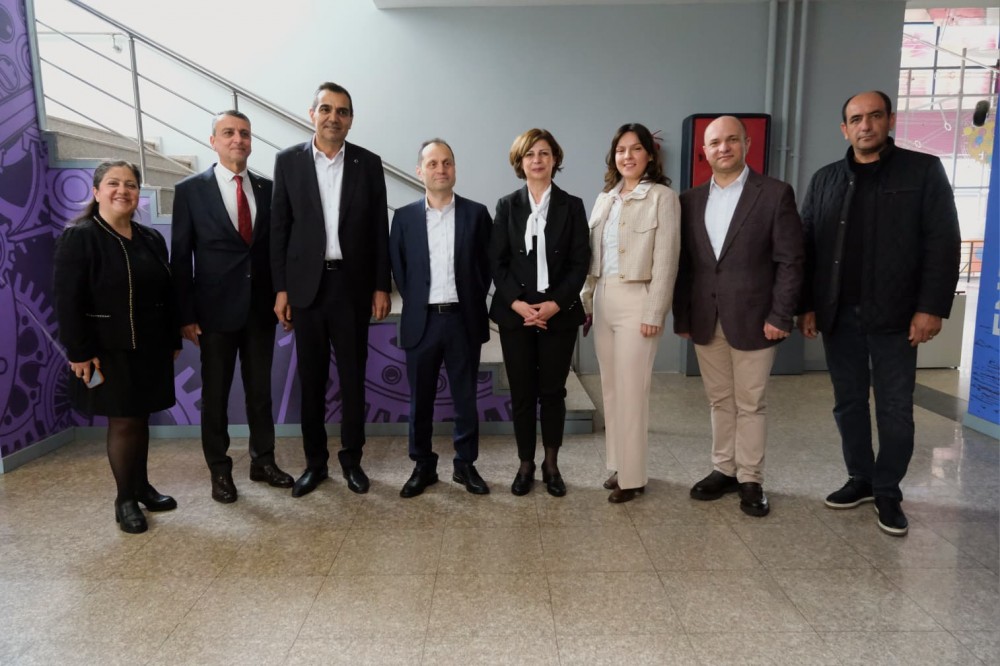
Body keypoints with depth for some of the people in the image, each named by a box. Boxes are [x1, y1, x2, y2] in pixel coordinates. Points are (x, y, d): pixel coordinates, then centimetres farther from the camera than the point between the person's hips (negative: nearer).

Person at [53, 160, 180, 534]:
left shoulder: (151, 239, 9)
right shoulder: (78, 237, -8)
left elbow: (167, 292, 11)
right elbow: (67, 301, -13)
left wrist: (173, 340, 9)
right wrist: (80, 352, -17)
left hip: (150, 348, 5)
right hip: (109, 350, -5)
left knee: (141, 417, 13)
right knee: (123, 421, 1)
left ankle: (142, 486, 28)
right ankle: (124, 499, 17)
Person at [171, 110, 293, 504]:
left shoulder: (267, 189, 6)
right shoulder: (190, 190, -2)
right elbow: (180, 258, -3)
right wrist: (186, 315, -7)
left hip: (261, 308, 3)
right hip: (216, 309, -2)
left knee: (261, 390, 12)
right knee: (215, 394, 8)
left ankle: (263, 461, 26)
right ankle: (219, 470, 22)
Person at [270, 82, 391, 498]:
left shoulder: (368, 163, 3)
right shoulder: (288, 161, 2)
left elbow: (379, 230, 3)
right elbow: (279, 229, 2)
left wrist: (382, 287, -1)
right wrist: (280, 289, -3)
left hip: (353, 284, 0)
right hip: (307, 284, 0)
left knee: (353, 377, 8)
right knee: (311, 379, 8)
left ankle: (351, 458, 24)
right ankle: (315, 461, 23)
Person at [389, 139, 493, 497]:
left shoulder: (476, 213, 2)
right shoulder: (404, 216, 4)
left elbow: (486, 265, 5)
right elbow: (398, 268, 8)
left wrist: (473, 303, 0)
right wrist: (414, 303, 2)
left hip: (463, 320, 0)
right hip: (421, 320, 1)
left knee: (465, 397, 8)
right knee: (420, 399, 8)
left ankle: (465, 464, 23)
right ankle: (423, 466, 23)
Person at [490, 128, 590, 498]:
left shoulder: (572, 206, 5)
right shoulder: (507, 205, 6)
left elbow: (580, 262, -1)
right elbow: (497, 261, 1)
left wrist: (555, 303, -13)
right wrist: (517, 303, -13)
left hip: (559, 313, 0)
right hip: (515, 312, 1)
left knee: (553, 391, 6)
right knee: (522, 392, 5)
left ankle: (551, 464, 21)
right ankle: (526, 464, 19)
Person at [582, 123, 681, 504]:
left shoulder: (662, 197, -5)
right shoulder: (605, 199, 14)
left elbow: (665, 260, -11)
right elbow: (592, 256, 13)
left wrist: (654, 313, -15)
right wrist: (586, 302, 10)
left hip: (636, 301, -6)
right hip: (603, 300, 6)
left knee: (631, 390, -2)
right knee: (610, 388, 11)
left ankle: (632, 476, 10)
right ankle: (617, 464, 24)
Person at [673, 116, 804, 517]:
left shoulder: (775, 194, -4)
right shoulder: (691, 200, 8)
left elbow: (790, 260, -6)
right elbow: (683, 264, 8)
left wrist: (780, 315, -12)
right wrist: (681, 317, 4)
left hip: (753, 320, -4)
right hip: (705, 322, 4)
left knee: (751, 404, 6)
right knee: (719, 401, 14)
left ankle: (750, 480, 19)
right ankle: (724, 470, 27)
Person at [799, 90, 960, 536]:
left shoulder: (924, 171, 1)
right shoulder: (825, 180, 11)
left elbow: (943, 243, -4)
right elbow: (807, 247, 8)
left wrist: (932, 307, -12)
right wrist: (807, 306, 2)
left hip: (895, 315, -3)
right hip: (838, 315, 3)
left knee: (895, 408, 4)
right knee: (848, 402, 10)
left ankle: (888, 492, 17)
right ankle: (860, 480, 25)